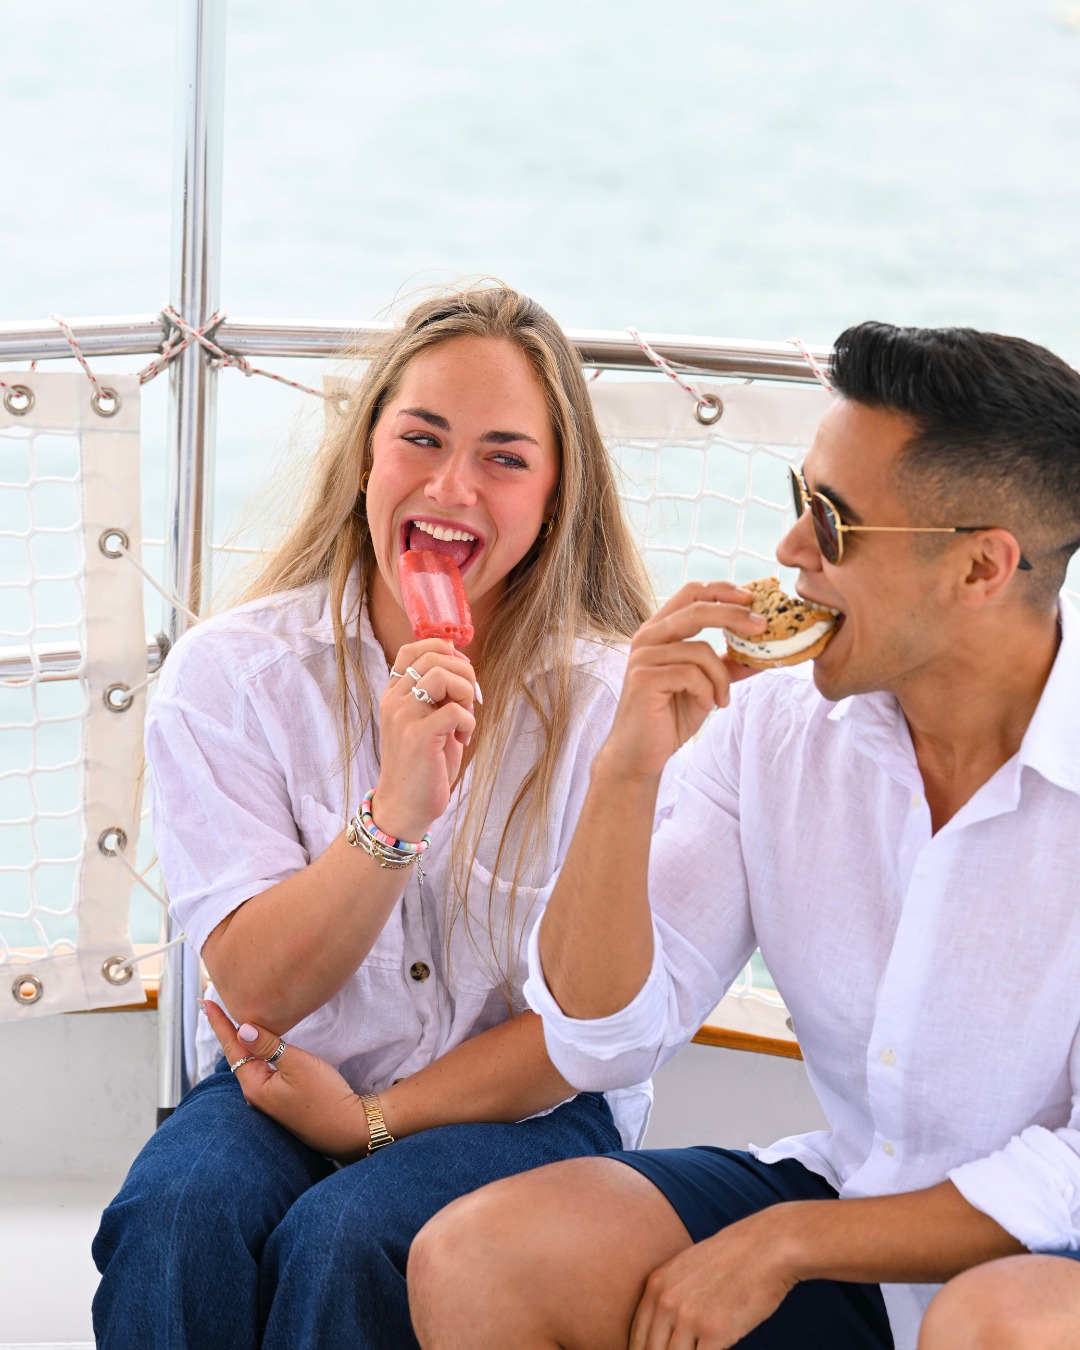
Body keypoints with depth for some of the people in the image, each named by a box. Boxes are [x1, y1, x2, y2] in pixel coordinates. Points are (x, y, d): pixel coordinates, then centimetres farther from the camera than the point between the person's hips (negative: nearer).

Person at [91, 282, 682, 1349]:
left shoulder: (611, 697, -8)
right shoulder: (230, 673, -4)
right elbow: (258, 989, -12)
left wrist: (372, 1118, -13)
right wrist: (395, 813, -27)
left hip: (526, 1105, -2)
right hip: (288, 1083, 2)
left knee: (341, 1241, -31)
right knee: (175, 1217, -29)